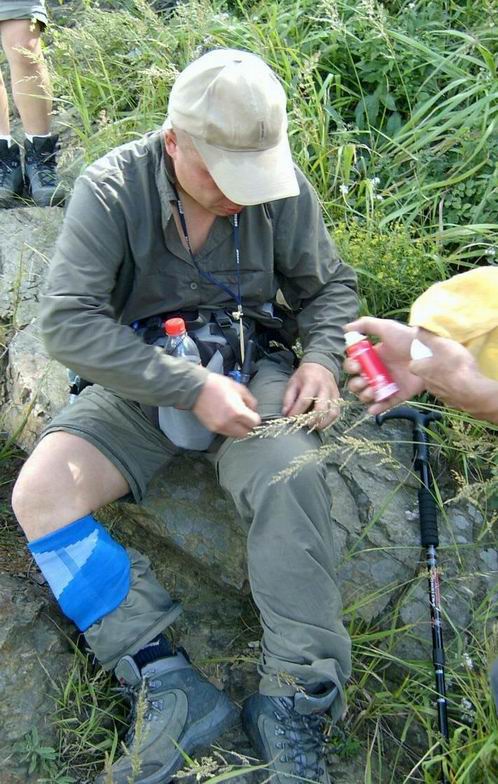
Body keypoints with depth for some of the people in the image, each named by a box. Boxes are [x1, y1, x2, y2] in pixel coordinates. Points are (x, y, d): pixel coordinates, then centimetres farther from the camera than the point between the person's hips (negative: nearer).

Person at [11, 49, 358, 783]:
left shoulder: (284, 186, -6)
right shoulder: (109, 190, -13)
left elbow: (329, 285, 8)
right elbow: (68, 322, -21)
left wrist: (321, 358, -14)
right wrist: (192, 387, -27)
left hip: (251, 370, 0)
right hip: (139, 385, 1)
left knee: (291, 473, -32)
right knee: (38, 493, -21)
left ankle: (293, 704, -19)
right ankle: (170, 687, -21)